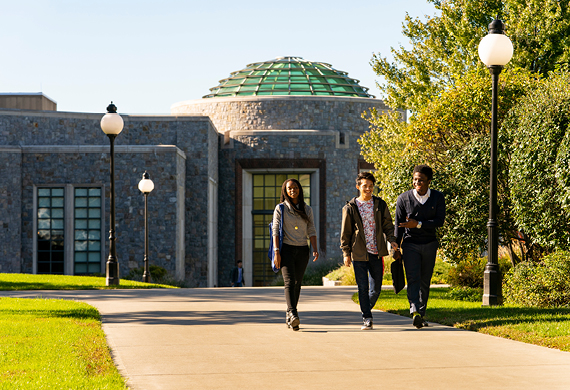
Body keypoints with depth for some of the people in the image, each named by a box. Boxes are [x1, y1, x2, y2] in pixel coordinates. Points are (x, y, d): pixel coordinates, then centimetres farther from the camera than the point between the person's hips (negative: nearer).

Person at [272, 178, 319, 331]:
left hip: (302, 250, 4)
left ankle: (289, 317, 20)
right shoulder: (280, 209, 2)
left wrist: (315, 249, -5)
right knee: (289, 281, -18)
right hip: (286, 249, -4)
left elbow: (311, 231, 9)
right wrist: (276, 252, -12)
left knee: (297, 284, 8)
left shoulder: (307, 209, 11)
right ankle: (293, 314, -31)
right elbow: (275, 231, -2)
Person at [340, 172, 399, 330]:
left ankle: (366, 310, 28)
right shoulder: (350, 207, 2)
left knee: (376, 288, 4)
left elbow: (387, 225, 11)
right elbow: (345, 232, 5)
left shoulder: (380, 205, 7)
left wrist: (392, 239, -8)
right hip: (359, 253, -2)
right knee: (363, 287, -4)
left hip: (376, 253, 2)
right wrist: (346, 252, 1)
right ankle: (367, 318, 3)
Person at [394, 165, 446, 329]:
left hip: (429, 244, 2)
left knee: (425, 281, 7)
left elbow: (440, 221, -9)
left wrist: (418, 224, -18)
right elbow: (398, 225, 1)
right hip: (410, 244, -2)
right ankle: (415, 312, -30)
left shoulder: (438, 198, 0)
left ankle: (421, 314, 17)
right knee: (413, 278, -17)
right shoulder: (404, 198, -3)